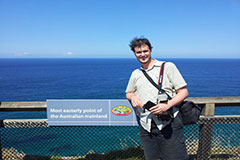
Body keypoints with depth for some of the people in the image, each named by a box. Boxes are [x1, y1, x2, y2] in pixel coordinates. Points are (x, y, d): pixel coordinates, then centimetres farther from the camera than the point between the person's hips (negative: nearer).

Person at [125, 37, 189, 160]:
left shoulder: (168, 66, 2)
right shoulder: (135, 74, 14)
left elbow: (183, 92, -1)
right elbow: (128, 93, 28)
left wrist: (167, 105, -17)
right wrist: (132, 97, 3)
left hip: (169, 123, -3)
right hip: (146, 126, 4)